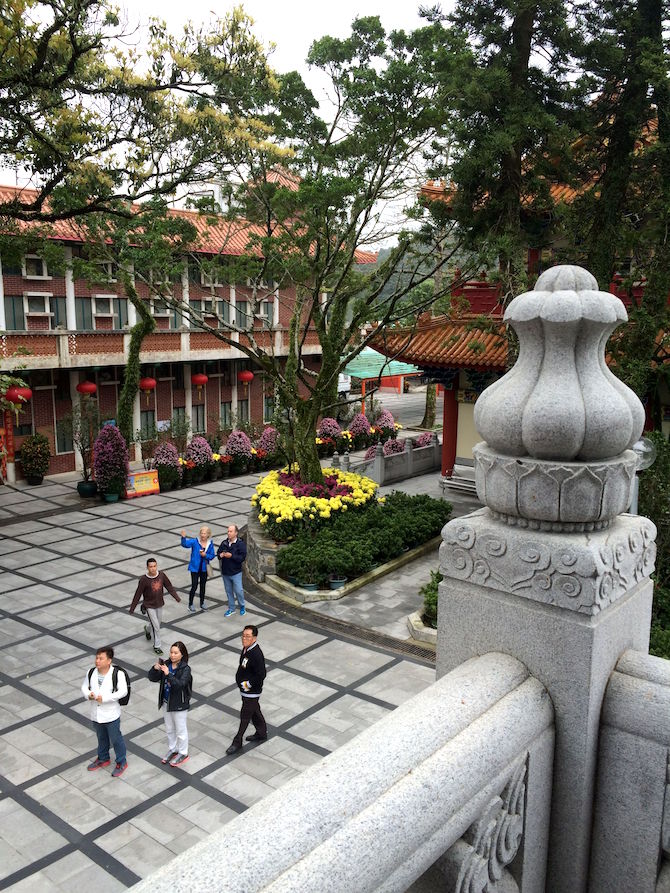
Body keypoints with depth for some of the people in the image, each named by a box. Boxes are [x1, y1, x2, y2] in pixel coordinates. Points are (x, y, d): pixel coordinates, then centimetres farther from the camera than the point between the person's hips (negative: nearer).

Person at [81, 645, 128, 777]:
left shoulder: (117, 674, -21)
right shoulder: (91, 673, -6)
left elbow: (123, 691, -22)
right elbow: (84, 687, 7)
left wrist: (104, 698, -27)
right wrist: (88, 695, -15)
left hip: (111, 715, -5)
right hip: (96, 714, 5)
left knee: (116, 739, 10)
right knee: (101, 738, 26)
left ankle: (121, 763, 30)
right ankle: (103, 759, 48)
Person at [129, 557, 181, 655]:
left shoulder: (162, 575, -12)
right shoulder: (144, 579, -21)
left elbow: (169, 587, -2)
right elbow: (138, 594, -13)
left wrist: (176, 597, -9)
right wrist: (132, 608, -7)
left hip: (159, 605, 5)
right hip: (149, 606, -4)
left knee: (157, 624, 21)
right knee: (156, 627, -4)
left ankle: (147, 628, 54)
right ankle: (157, 646, 14)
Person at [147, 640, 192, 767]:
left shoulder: (185, 669, -21)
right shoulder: (166, 664, -7)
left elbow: (180, 684, -33)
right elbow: (152, 678, -7)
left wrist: (168, 674, -42)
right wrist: (155, 668, -27)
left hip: (179, 704, -6)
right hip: (167, 702, 6)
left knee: (180, 730, 11)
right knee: (169, 728, 23)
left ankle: (183, 753, 30)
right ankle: (172, 749, 43)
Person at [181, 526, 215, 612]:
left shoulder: (210, 544, -3)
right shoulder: (195, 541, -14)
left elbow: (212, 556, 0)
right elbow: (185, 544, -30)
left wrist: (205, 555, -19)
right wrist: (183, 537, -49)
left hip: (204, 568, 4)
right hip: (195, 568, -4)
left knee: (203, 586, 17)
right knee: (194, 586, -4)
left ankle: (202, 603, 33)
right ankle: (190, 604, 14)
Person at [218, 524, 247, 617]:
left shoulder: (241, 544, -12)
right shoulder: (224, 543, 4)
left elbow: (242, 557, -18)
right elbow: (219, 552, 13)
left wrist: (231, 556, -27)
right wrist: (220, 555, -10)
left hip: (236, 572, -5)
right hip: (225, 572, 5)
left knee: (238, 591, -3)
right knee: (229, 591, 14)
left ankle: (242, 607, 19)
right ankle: (231, 609, 27)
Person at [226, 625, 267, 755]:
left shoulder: (256, 654, -30)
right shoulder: (246, 648, -1)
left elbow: (261, 675, -29)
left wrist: (247, 684, -22)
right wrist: (239, 678, 10)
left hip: (251, 692, -9)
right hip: (245, 689, 9)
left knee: (245, 716, 5)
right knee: (255, 711, 24)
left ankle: (237, 742, 18)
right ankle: (262, 733, 41)